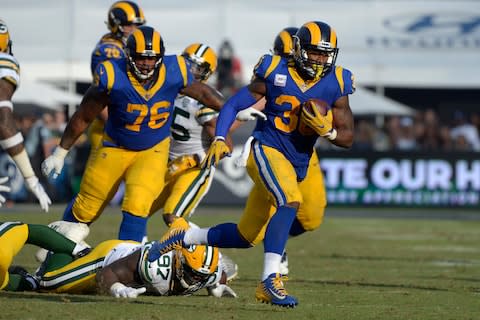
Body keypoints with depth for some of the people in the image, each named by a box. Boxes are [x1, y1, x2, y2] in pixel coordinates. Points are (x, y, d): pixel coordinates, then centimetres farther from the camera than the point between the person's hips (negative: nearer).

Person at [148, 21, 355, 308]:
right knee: (290, 201, -34)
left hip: (301, 162, 5)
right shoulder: (275, 72, -7)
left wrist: (327, 130, -20)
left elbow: (348, 138, 1)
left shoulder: (336, 84, -2)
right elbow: (234, 104, 0)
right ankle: (270, 279, -33)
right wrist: (219, 139, -14)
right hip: (268, 151, -4)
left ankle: (184, 238, 32)